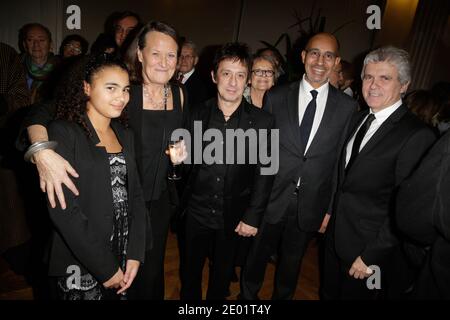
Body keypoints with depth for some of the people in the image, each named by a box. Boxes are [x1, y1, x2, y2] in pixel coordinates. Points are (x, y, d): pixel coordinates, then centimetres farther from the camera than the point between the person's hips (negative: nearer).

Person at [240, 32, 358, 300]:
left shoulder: (348, 107, -4)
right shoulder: (276, 97, -4)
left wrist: (331, 209, 0)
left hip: (311, 206, 1)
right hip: (271, 199, 0)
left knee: (292, 263, 22)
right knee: (257, 257, 17)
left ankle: (283, 297, 48)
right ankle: (247, 295, 44)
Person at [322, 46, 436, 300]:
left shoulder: (417, 136, -19)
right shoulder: (358, 119, 5)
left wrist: (371, 256, -18)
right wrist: (329, 212, 7)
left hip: (373, 253, -6)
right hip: (336, 239, 7)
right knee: (330, 293, 23)